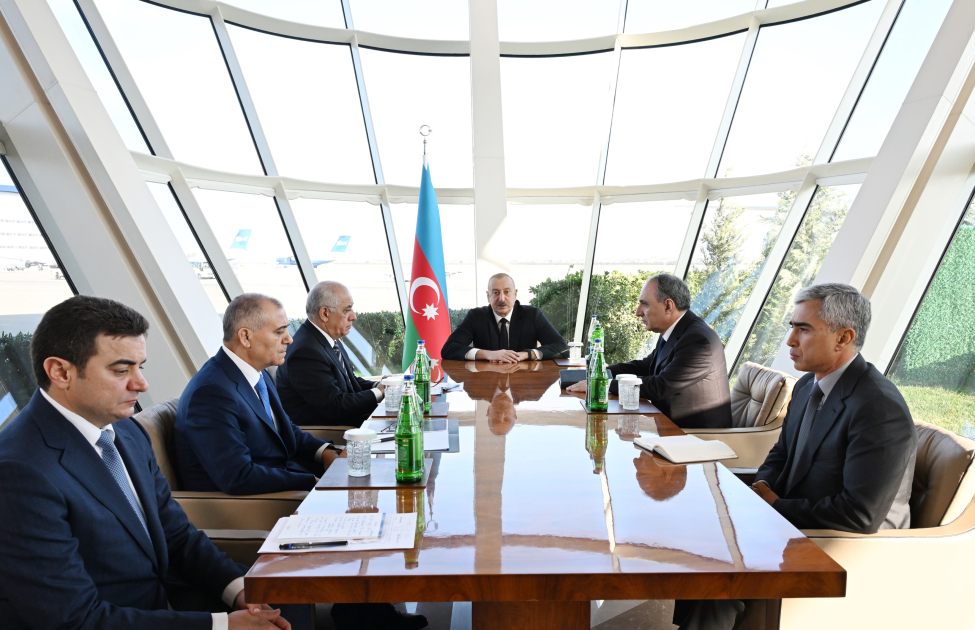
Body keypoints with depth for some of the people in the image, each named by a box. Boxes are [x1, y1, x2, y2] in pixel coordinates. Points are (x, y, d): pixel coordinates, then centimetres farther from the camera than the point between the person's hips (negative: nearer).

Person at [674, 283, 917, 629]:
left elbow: (860, 517, -26)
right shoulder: (807, 386, 4)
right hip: (791, 521, 8)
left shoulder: (881, 409, -23)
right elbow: (781, 453, 15)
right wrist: (763, 487, -5)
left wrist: (777, 507, -16)